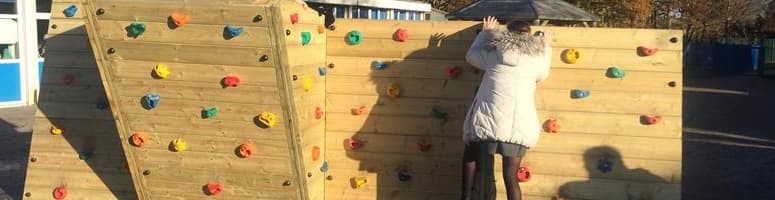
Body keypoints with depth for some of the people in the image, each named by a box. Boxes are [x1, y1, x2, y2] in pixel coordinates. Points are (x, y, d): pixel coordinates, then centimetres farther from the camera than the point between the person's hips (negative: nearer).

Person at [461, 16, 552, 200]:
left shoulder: (492, 53, 3)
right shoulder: (536, 57, 6)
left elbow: (471, 56, 25)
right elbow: (543, 75, 29)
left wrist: (485, 32, 36)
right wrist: (546, 47, 41)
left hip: (489, 123, -1)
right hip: (520, 128, 1)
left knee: (471, 153, 27)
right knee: (511, 176, 8)